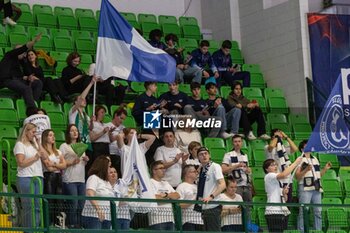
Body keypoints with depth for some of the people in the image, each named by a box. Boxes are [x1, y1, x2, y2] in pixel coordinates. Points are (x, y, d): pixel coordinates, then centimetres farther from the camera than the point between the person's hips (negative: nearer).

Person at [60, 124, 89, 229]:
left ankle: (79, 226, 10)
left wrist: (86, 160, 7)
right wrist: (72, 162, -19)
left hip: (81, 179, 7)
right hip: (70, 180, -7)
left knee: (81, 205, 4)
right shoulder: (64, 146, 0)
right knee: (73, 205, -10)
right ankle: (72, 226, -6)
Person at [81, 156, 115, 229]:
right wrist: (98, 209, -33)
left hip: (106, 217, 8)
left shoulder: (107, 182, 21)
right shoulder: (93, 178, -5)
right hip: (93, 216, -8)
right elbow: (90, 194, -21)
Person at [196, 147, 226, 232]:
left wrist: (211, 197, -27)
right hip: (204, 207, 7)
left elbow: (222, 185, -17)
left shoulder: (215, 166, -6)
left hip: (213, 207, -7)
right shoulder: (202, 169, 14)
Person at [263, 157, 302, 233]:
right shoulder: (268, 176, -4)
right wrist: (295, 163, -16)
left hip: (283, 212, 9)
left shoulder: (278, 180, 23)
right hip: (274, 212, -9)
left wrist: (284, 193, 1)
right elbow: (284, 175, -24)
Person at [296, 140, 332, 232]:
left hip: (316, 188, 6)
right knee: (303, 211, -10)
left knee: (318, 211, 4)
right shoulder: (300, 159, 3)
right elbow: (297, 176, -6)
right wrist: (306, 170, -20)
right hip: (305, 188, -6)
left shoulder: (315, 159, 23)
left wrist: (325, 169, 12)